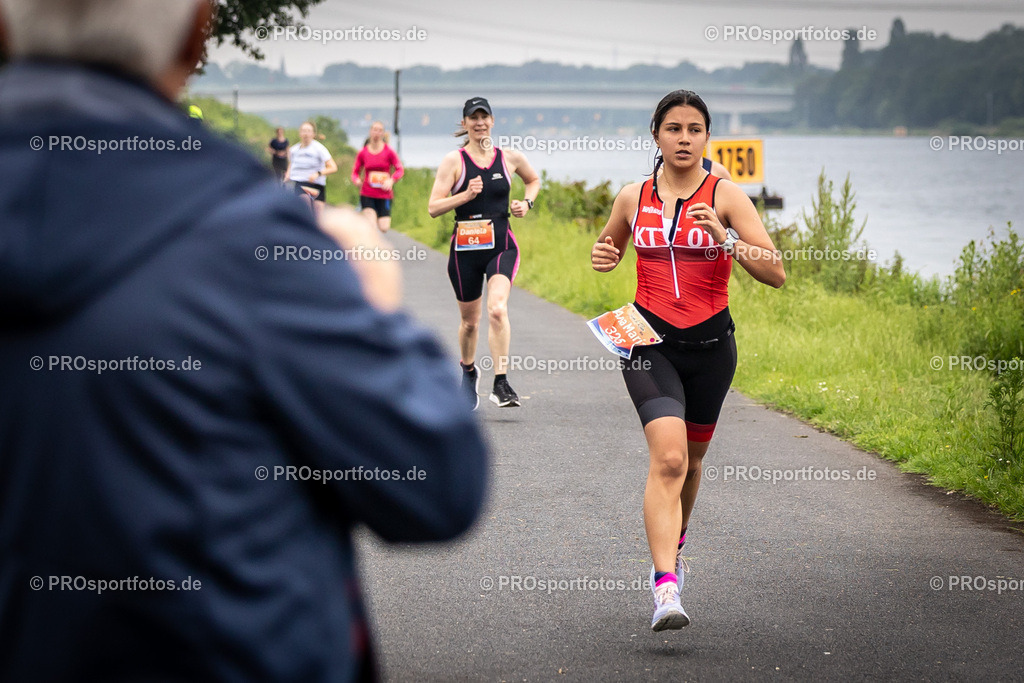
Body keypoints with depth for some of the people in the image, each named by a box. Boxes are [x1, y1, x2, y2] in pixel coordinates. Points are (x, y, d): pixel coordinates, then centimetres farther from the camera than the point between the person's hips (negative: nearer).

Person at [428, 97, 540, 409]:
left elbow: (534, 179, 25)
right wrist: (465, 195, -20)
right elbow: (433, 208, -7)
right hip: (465, 249, 0)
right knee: (470, 320, 12)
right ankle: (468, 370, 42)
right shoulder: (454, 161, -3)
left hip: (502, 246, 0)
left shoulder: (510, 158, 4)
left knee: (497, 309, -24)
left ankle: (501, 384, -24)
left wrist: (527, 202, 6)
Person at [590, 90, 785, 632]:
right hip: (650, 340, -1)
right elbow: (609, 246, 24)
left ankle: (673, 544, 47)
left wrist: (726, 239, -24)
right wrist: (603, 256, 0)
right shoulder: (633, 199, 4)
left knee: (690, 458, 17)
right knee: (667, 456, -20)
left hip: (710, 343, 1)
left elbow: (776, 273, -10)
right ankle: (665, 588, -27)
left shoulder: (726, 196, -4)